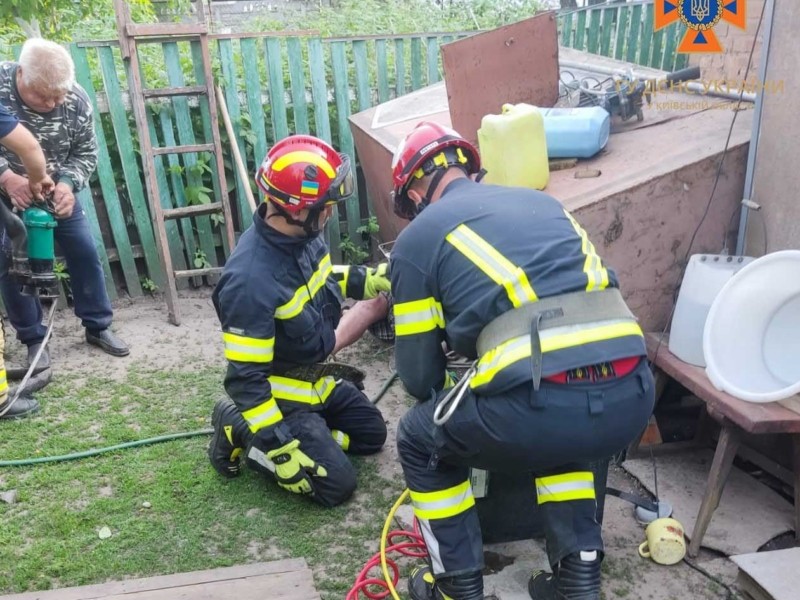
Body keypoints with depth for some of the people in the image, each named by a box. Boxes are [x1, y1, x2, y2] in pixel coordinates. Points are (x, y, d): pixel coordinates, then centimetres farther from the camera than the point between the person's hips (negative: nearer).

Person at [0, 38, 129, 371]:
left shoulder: (77, 100, -20)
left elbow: (86, 153, -9)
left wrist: (67, 184, -26)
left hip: (57, 191, 2)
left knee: (84, 252, 3)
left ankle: (97, 326, 19)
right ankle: (34, 339, 13)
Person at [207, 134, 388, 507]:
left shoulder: (303, 235, -10)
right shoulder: (250, 280, -35)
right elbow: (245, 378, -30)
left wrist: (369, 280, -1)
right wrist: (278, 448, -27)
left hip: (313, 379, 9)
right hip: (278, 394, -8)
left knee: (371, 433, 18)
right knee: (336, 484, -6)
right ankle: (241, 432, 5)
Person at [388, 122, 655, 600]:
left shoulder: (417, 237, 12)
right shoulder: (541, 201, 27)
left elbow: (418, 375, 14)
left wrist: (446, 401, 39)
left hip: (541, 406, -6)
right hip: (631, 396, 6)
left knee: (421, 442, 24)